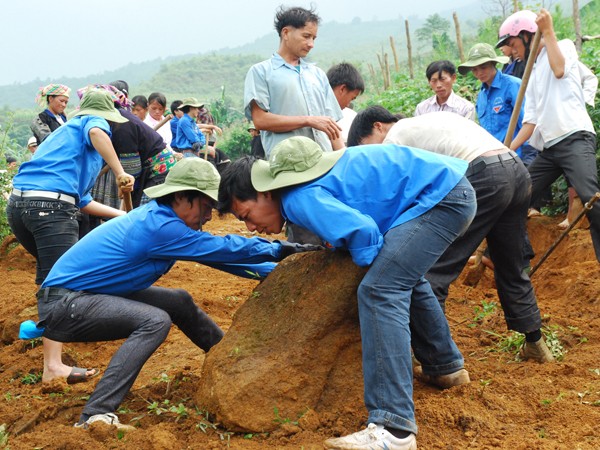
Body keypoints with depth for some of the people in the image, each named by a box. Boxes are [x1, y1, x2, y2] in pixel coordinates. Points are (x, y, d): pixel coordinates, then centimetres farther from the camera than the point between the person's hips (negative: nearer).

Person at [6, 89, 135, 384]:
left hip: (17, 204, 9)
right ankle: (53, 366, -23)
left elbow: (81, 200, 40)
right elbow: (96, 133, -17)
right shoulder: (93, 122, 14)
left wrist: (120, 214, 45)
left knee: (50, 272, 28)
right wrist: (120, 173, -19)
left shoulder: (67, 128, 37)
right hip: (51, 206, -9)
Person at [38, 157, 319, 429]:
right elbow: (224, 249, -22)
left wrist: (276, 271, 8)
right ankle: (96, 415, -29)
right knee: (155, 321, -28)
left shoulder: (159, 218, 4)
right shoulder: (158, 226, -25)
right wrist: (278, 250, -12)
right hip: (61, 304, -10)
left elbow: (216, 253, 9)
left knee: (180, 303, 12)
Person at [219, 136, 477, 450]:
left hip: (441, 196, -11)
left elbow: (362, 232, -28)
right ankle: (446, 367, 43)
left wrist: (364, 260, -9)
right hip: (450, 183, 11)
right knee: (403, 277, 29)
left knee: (380, 291, -20)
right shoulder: (298, 184, 12)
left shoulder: (300, 198, -19)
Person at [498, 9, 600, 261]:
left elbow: (559, 70, -20)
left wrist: (548, 30, -12)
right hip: (548, 148, 8)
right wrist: (509, 150, 7)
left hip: (575, 139, -8)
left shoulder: (565, 46, 5)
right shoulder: (532, 75, 23)